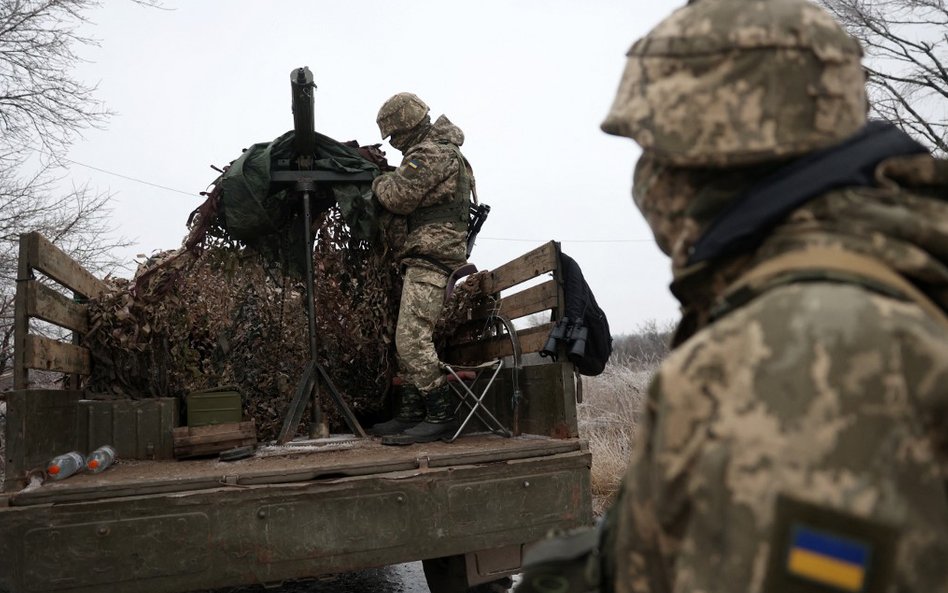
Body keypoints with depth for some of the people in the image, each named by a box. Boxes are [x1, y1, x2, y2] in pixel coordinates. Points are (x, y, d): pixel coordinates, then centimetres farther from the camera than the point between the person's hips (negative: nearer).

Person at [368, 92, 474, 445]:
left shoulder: (429, 154, -12)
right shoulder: (443, 150, 22)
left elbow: (398, 197, -14)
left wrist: (380, 181, 6)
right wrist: (389, 180, 14)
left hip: (430, 257, -11)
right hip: (428, 258, 11)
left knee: (412, 339, -14)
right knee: (408, 339, 11)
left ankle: (440, 417, -11)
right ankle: (410, 414, 14)